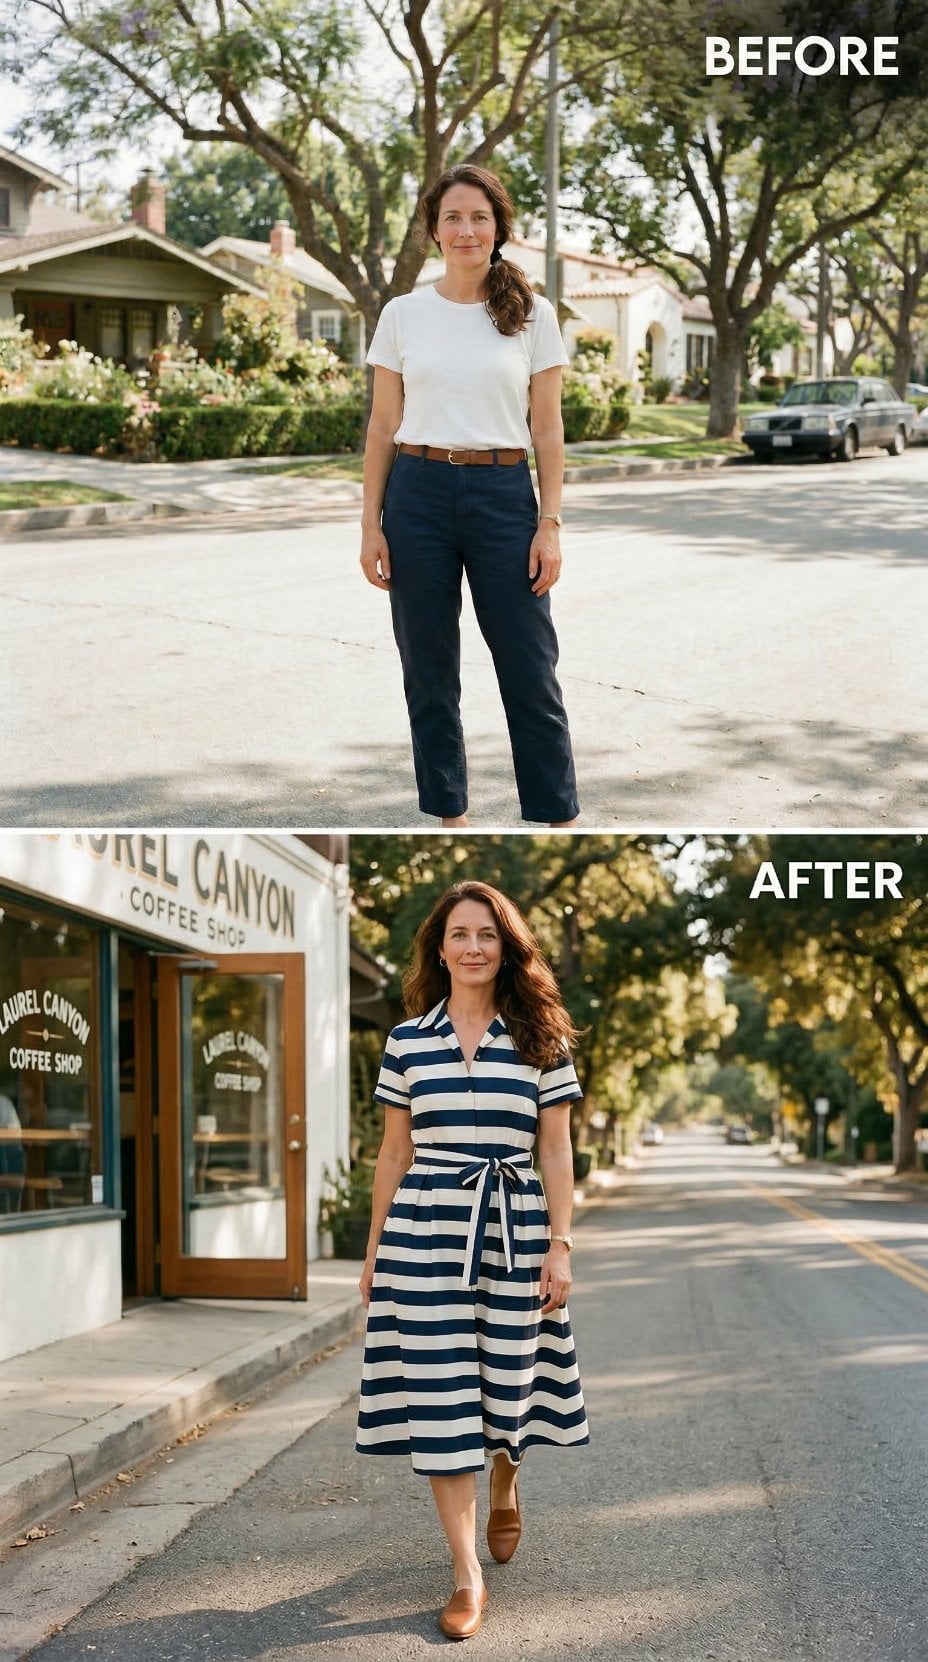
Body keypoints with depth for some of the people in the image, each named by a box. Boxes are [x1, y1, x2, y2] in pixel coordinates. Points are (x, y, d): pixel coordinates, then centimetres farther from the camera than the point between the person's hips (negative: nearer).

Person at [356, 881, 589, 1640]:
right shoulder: (408, 1040, 5)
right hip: (427, 1228, 0)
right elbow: (394, 1153, 10)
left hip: (516, 1228, 0)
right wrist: (374, 1249, 9)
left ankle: (506, 1489, 43)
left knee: (508, 1381, 8)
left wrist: (560, 1245, -4)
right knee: (438, 1396, -3)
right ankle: (468, 1575, 4)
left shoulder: (541, 1039, 2)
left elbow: (557, 1152, 3)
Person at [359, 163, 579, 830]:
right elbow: (383, 425, 6)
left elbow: (548, 429, 1)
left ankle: (560, 822, 9)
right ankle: (451, 817, 18)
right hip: (420, 494, 1)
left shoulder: (533, 315, 2)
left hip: (503, 496, -1)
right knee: (430, 673, 6)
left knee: (531, 670, 0)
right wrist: (371, 523, 0)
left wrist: (550, 523, -6)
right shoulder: (403, 314, 4)